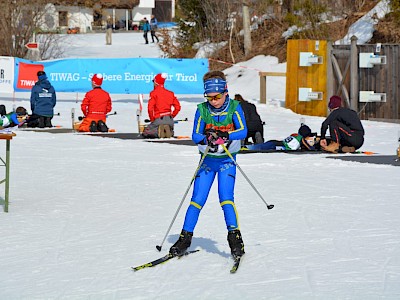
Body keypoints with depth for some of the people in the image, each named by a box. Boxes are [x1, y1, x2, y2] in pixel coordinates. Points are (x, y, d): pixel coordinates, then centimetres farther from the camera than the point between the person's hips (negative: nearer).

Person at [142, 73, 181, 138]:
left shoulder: (154, 93, -3)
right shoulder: (170, 93, 13)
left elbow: (150, 108, -13)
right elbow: (177, 107, 8)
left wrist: (152, 120, 0)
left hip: (158, 119, -5)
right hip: (170, 120, 5)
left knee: (145, 133, 13)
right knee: (171, 132, 33)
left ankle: (158, 131, -17)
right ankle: (168, 130, -5)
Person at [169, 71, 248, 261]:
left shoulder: (234, 107, -9)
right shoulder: (202, 109, -5)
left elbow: (243, 131, -20)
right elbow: (195, 136, -10)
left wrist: (225, 135, -39)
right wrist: (206, 138, -33)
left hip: (227, 160, -2)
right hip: (207, 160, 2)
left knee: (226, 198, -17)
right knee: (197, 200, 0)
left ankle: (235, 238, -11)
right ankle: (185, 237, 9)